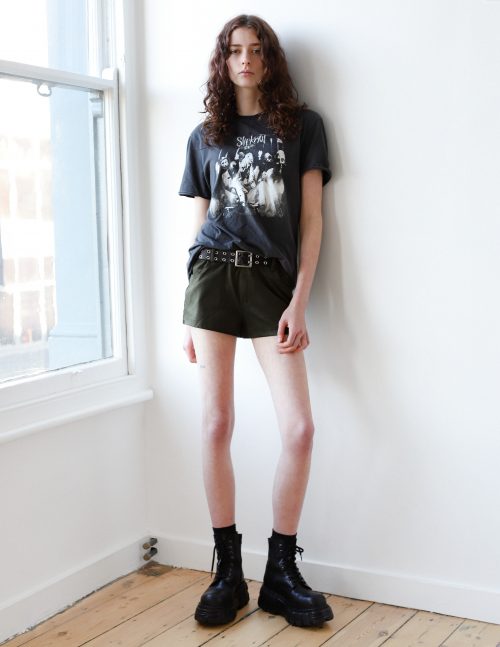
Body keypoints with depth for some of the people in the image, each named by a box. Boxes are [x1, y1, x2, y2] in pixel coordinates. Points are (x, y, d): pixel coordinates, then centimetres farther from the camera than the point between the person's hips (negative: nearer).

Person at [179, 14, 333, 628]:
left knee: (299, 428, -10)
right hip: (212, 274, 1)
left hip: (272, 279, -1)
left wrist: (298, 304, -6)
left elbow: (311, 221, 4)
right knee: (216, 423, -4)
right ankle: (228, 572, 7)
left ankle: (281, 573, 5)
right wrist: (189, 316, 11)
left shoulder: (302, 125, 10)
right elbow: (198, 227, 16)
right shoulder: (204, 136, 16)